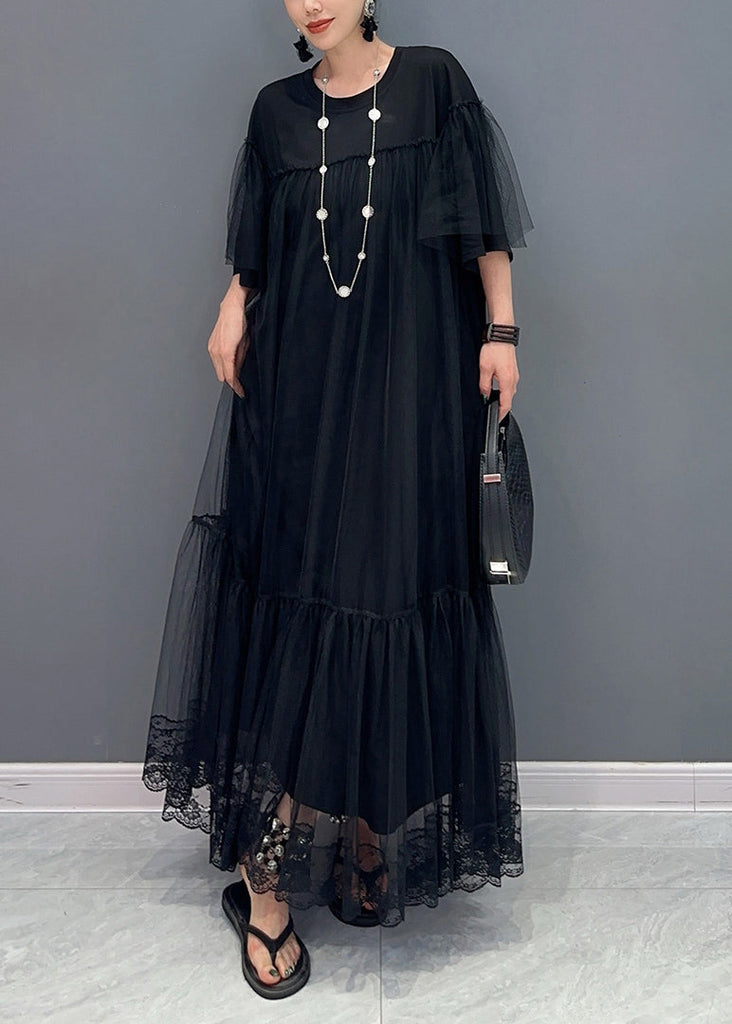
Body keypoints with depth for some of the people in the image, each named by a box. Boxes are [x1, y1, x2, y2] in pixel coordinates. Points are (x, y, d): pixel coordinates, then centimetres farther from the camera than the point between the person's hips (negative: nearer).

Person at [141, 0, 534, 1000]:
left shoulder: (434, 82, 5)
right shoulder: (277, 109, 13)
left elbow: (485, 224, 5)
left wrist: (500, 330, -3)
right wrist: (235, 306, 0)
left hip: (409, 386, -2)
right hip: (298, 390, 2)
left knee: (390, 589, -2)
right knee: (290, 592, -3)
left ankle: (371, 829, 17)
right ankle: (267, 880, 5)